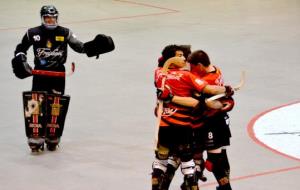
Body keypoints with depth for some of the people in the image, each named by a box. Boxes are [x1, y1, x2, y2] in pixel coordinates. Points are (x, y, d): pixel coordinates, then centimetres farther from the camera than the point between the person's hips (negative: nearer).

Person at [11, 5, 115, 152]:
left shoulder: (65, 33, 0)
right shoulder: (33, 33, 0)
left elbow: (79, 47, -1)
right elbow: (21, 48, 12)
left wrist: (94, 46, -16)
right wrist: (20, 60, -4)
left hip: (58, 73, 1)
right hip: (40, 72, -1)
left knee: (56, 107, 4)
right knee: (36, 105, -9)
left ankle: (52, 139, 15)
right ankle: (35, 139, -6)